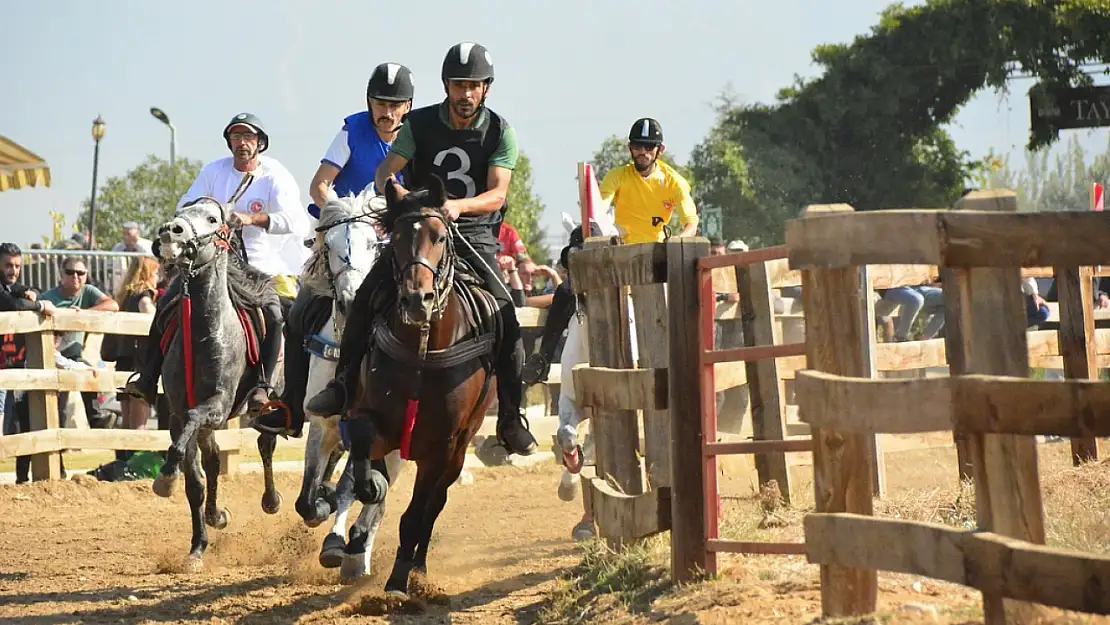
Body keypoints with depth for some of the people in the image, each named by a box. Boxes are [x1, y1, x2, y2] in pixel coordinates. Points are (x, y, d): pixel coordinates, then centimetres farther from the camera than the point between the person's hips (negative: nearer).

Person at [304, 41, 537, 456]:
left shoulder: (500, 132, -2)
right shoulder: (420, 124, 1)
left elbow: (497, 193, -12)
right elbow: (386, 170, -5)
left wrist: (459, 205, -32)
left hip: (474, 234, -1)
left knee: (506, 317, -17)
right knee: (366, 296, -19)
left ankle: (511, 420, -9)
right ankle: (343, 385, -5)